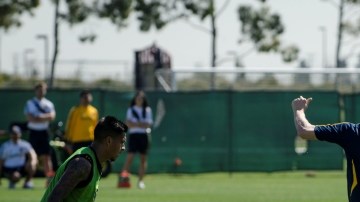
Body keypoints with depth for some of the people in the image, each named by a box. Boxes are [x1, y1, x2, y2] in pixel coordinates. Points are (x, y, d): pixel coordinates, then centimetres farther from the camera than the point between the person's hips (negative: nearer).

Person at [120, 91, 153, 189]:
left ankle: (141, 180, 4)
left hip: (144, 135, 1)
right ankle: (123, 176, -19)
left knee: (143, 158, 1)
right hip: (133, 134, -1)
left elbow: (148, 124, -1)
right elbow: (128, 124, -3)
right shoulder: (131, 110, 8)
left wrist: (135, 124, -12)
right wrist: (141, 124, -14)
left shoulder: (147, 110, 8)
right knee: (130, 156, -14)